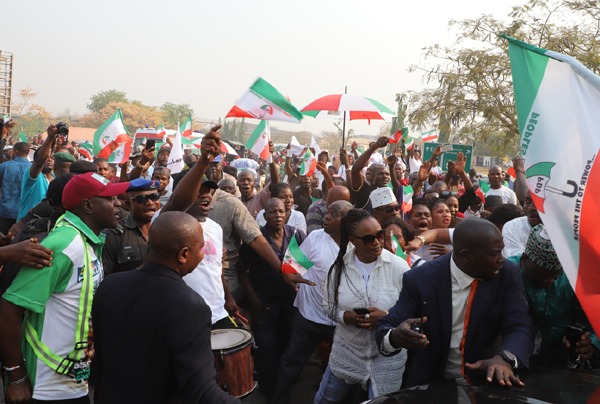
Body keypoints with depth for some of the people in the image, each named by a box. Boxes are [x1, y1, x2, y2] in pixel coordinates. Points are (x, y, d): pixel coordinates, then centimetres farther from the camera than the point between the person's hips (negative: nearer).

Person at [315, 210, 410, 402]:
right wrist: (346, 316, -19)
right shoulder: (340, 266, -8)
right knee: (325, 399, 20)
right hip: (346, 350, 3)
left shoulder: (399, 266, -14)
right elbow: (328, 306, 1)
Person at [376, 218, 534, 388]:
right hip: (429, 385, -1)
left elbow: (520, 327, -11)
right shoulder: (420, 279, -13)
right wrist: (395, 337, -34)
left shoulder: (507, 274, -6)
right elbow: (385, 329, -11)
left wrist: (505, 358, -32)